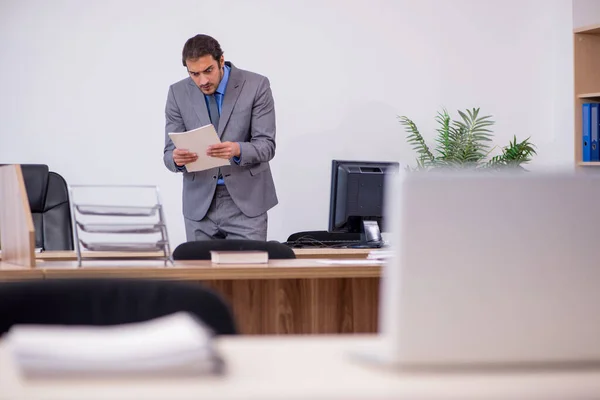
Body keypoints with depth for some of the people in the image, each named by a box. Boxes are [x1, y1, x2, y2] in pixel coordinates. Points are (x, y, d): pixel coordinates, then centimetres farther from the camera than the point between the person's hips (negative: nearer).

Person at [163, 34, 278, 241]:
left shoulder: (256, 85, -9)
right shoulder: (178, 93, -1)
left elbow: (266, 146, -11)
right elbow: (170, 151, -2)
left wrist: (237, 150, -33)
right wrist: (177, 158, -26)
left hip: (246, 201, -2)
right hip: (200, 204, 2)